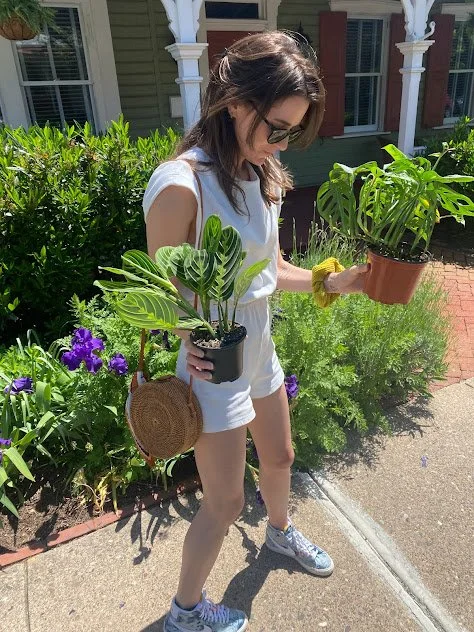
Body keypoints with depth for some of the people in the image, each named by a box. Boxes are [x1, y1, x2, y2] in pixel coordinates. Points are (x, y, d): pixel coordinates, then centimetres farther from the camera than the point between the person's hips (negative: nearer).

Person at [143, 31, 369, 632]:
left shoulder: (261, 176, 1)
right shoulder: (182, 185, -24)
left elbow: (271, 268, 8)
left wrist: (332, 282, -6)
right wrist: (191, 341, -35)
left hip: (260, 351, 8)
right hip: (213, 366, -7)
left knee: (279, 456, 28)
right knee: (225, 502, 10)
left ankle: (280, 531, 62)